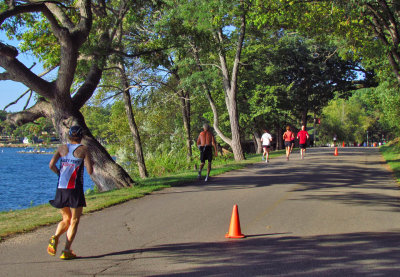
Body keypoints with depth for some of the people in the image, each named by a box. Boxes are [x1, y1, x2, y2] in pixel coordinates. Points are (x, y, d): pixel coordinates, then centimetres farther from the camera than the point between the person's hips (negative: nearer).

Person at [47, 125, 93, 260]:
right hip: (75, 189, -4)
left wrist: (60, 173, 16)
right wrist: (90, 163, 14)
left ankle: (55, 238, -10)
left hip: (61, 188, 4)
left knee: (66, 219, 19)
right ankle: (66, 251, -2)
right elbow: (90, 171, -7)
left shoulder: (62, 148, 8)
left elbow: (51, 165, -2)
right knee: (74, 221, 7)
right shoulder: (83, 149, -2)